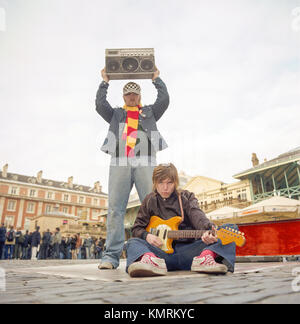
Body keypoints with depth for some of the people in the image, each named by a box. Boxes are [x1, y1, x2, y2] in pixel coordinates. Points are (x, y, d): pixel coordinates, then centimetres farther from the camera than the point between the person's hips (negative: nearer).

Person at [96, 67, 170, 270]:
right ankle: (112, 255, -8)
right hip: (119, 163, 1)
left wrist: (156, 79, 28)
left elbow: (165, 100, 16)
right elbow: (100, 104, 16)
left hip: (145, 163, 0)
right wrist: (105, 82, 25)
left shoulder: (150, 112, 29)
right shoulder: (116, 115, 30)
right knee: (115, 209, -9)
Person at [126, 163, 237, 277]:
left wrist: (208, 229, -35)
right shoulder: (150, 201, 14)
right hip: (162, 251, 1)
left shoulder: (187, 197, 10)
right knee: (133, 242, -22)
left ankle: (205, 258, -46)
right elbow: (136, 228, 15)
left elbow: (197, 215, -12)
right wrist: (147, 236, -9)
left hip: (188, 250, 0)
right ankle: (150, 260, -50)